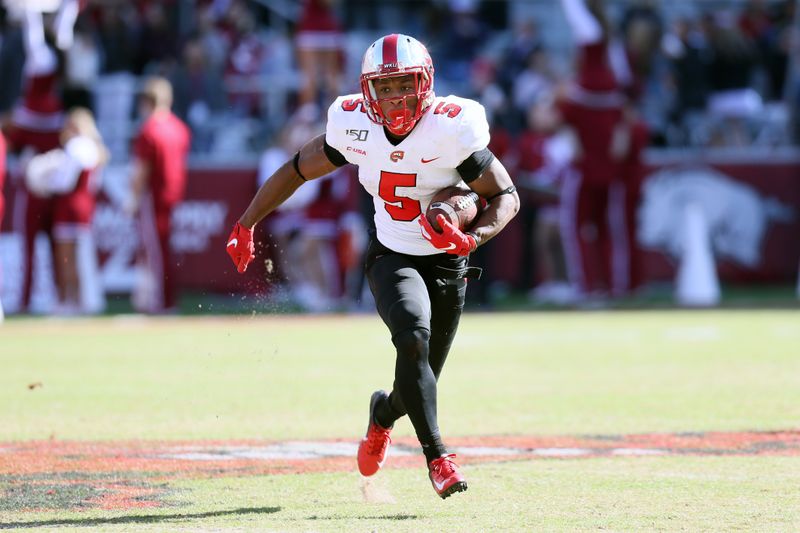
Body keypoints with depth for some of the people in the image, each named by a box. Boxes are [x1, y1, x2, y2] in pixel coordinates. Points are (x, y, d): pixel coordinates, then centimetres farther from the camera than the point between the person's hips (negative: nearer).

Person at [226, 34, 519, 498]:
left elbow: (506, 197, -13)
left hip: (446, 264, 0)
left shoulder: (451, 130, -20)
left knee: (421, 378, 7)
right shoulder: (356, 128, -11)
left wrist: (473, 238, -31)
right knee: (414, 338, -29)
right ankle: (437, 457, -25)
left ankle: (383, 412, 45)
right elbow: (297, 171, 4)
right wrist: (246, 225, 7)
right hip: (391, 258, 0)